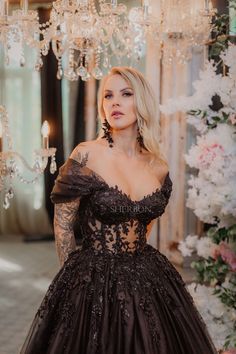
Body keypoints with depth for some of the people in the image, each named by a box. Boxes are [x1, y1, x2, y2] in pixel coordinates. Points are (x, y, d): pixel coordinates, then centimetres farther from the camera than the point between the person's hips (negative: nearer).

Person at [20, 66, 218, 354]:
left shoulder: (159, 168, 2)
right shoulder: (86, 156, -12)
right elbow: (62, 225, -5)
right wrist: (78, 275, 0)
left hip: (148, 278, 5)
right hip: (94, 282, -4)